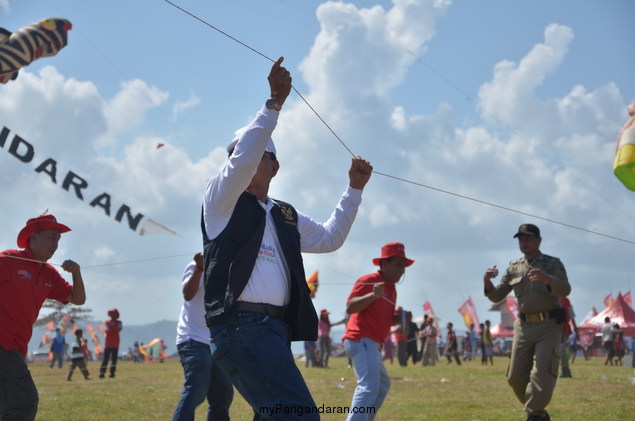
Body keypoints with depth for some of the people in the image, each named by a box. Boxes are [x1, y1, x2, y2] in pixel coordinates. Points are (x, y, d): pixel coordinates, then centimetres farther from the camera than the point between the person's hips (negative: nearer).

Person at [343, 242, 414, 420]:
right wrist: (373, 295, -33)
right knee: (369, 386, -25)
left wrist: (401, 318, 5)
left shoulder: (391, 289, 19)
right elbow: (349, 308, -20)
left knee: (383, 385, 23)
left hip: (371, 344, 11)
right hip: (361, 339, -11)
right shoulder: (368, 281, -9)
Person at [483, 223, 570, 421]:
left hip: (549, 325, -5)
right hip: (524, 326, 5)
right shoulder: (514, 269, 12)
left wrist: (547, 279, -36)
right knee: (516, 377, 3)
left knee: (542, 373, -16)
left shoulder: (553, 264, 1)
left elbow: (565, 290, -15)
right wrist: (487, 282, -12)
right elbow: (496, 296, 10)